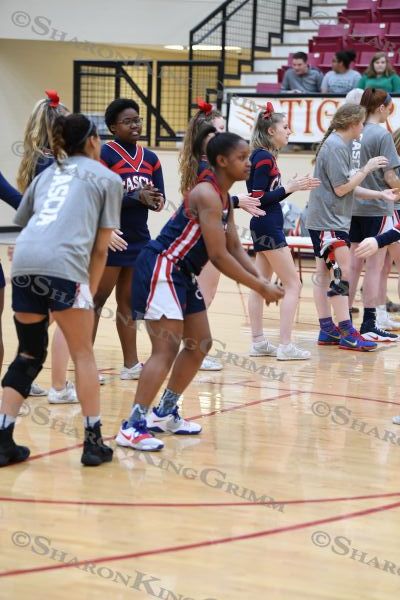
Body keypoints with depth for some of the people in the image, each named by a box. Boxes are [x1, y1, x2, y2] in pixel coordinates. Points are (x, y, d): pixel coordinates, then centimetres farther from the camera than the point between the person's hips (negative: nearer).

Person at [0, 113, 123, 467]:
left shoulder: (47, 173, 29)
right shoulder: (108, 179, 16)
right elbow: (100, 248, 10)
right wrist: (90, 292, 15)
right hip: (63, 265, -5)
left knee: (29, 355, 17)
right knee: (83, 354, 11)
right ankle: (93, 442, 12)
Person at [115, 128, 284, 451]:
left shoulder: (224, 197, 11)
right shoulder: (207, 195, -19)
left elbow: (235, 248, 15)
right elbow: (219, 256, -22)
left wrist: (261, 280, 0)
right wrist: (261, 287, -17)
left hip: (183, 274, 10)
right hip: (160, 269, -10)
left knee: (200, 343, 14)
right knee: (167, 348, -16)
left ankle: (165, 413, 24)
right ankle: (133, 426, -16)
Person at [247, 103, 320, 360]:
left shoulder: (264, 156, 12)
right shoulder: (264, 158, -16)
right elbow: (259, 199, -19)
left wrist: (294, 185, 10)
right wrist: (289, 188, -19)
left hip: (264, 227, 10)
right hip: (268, 226, -10)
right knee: (293, 284, -5)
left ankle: (259, 343, 14)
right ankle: (285, 346, -5)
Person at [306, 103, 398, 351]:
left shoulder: (342, 145, 15)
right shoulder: (335, 147, -15)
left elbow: (349, 187, 17)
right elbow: (341, 189, -17)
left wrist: (380, 194, 15)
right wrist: (367, 168, -10)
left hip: (332, 220, 10)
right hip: (328, 221, -10)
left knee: (325, 273, 11)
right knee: (342, 271, -12)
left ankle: (327, 330, 15)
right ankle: (347, 333, -14)